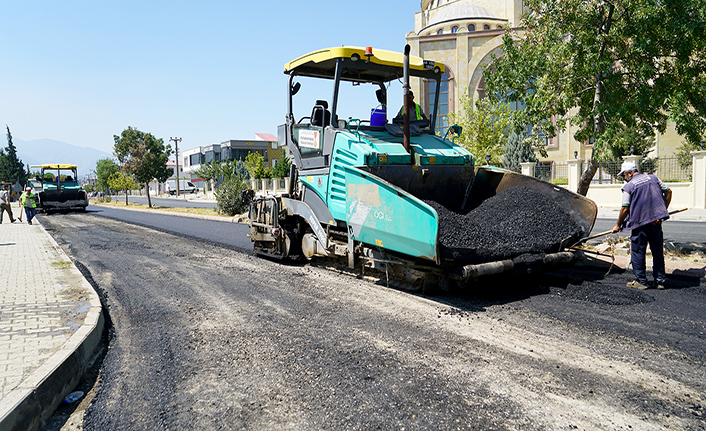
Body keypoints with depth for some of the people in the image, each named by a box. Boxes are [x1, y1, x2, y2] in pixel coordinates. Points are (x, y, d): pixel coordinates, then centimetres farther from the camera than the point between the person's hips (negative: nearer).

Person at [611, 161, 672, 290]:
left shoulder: (628, 186, -5)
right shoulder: (653, 178, 11)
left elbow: (625, 209, -8)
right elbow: (668, 192, 14)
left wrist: (618, 225, 3)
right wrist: (664, 210, 23)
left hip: (640, 222, -5)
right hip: (656, 221, 6)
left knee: (638, 252, 4)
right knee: (658, 252, 13)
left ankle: (641, 281, 8)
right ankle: (660, 281, 19)